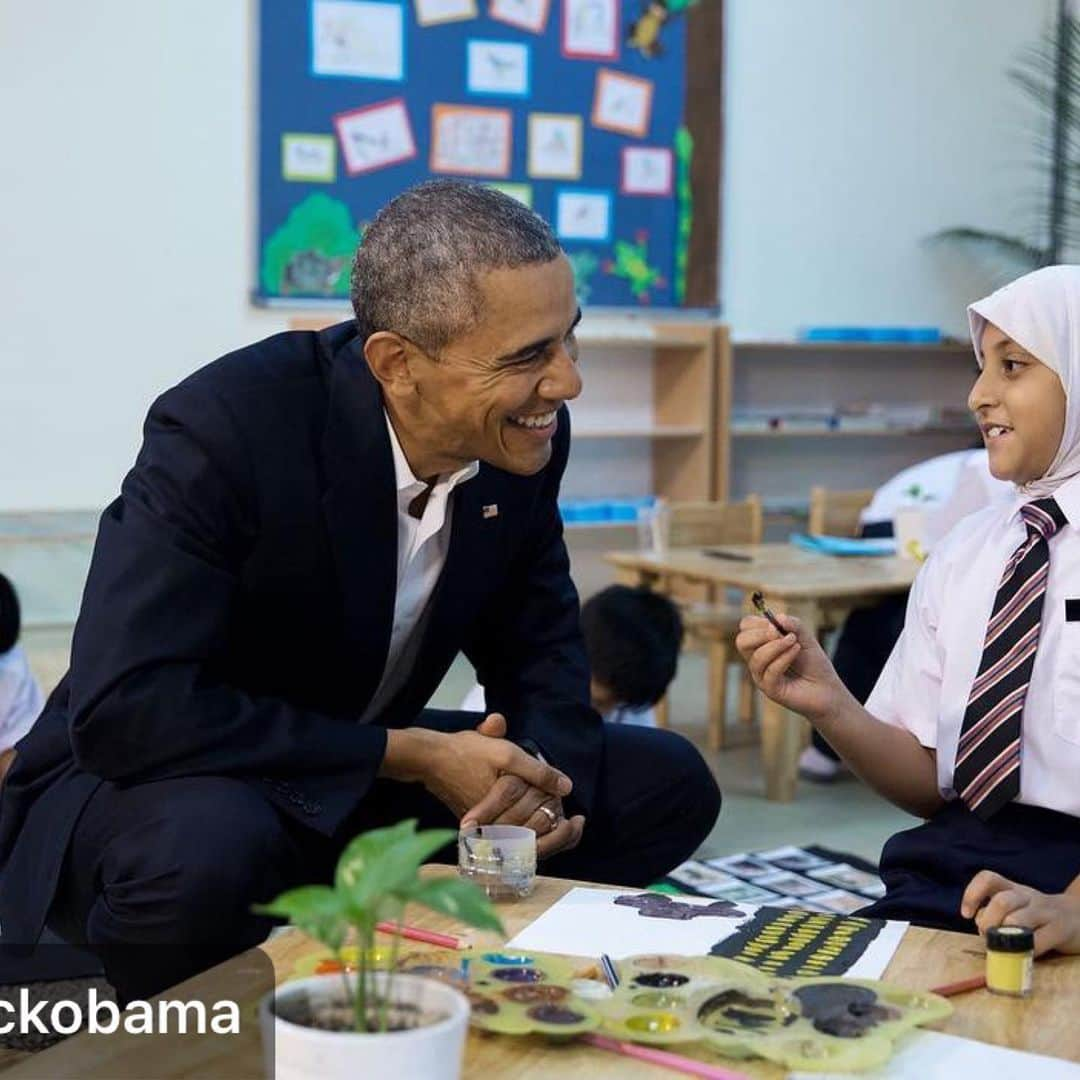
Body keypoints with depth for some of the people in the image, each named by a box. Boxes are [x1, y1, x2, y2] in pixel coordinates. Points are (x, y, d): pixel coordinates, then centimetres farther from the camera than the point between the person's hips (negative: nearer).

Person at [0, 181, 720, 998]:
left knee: (667, 784, -3)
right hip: (153, 789, -6)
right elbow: (124, 709, -32)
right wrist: (413, 756, -28)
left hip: (362, 781, 6)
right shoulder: (225, 427, -27)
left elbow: (541, 645, 4)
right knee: (210, 848, -40)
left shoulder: (525, 434, -9)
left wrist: (542, 773, -20)